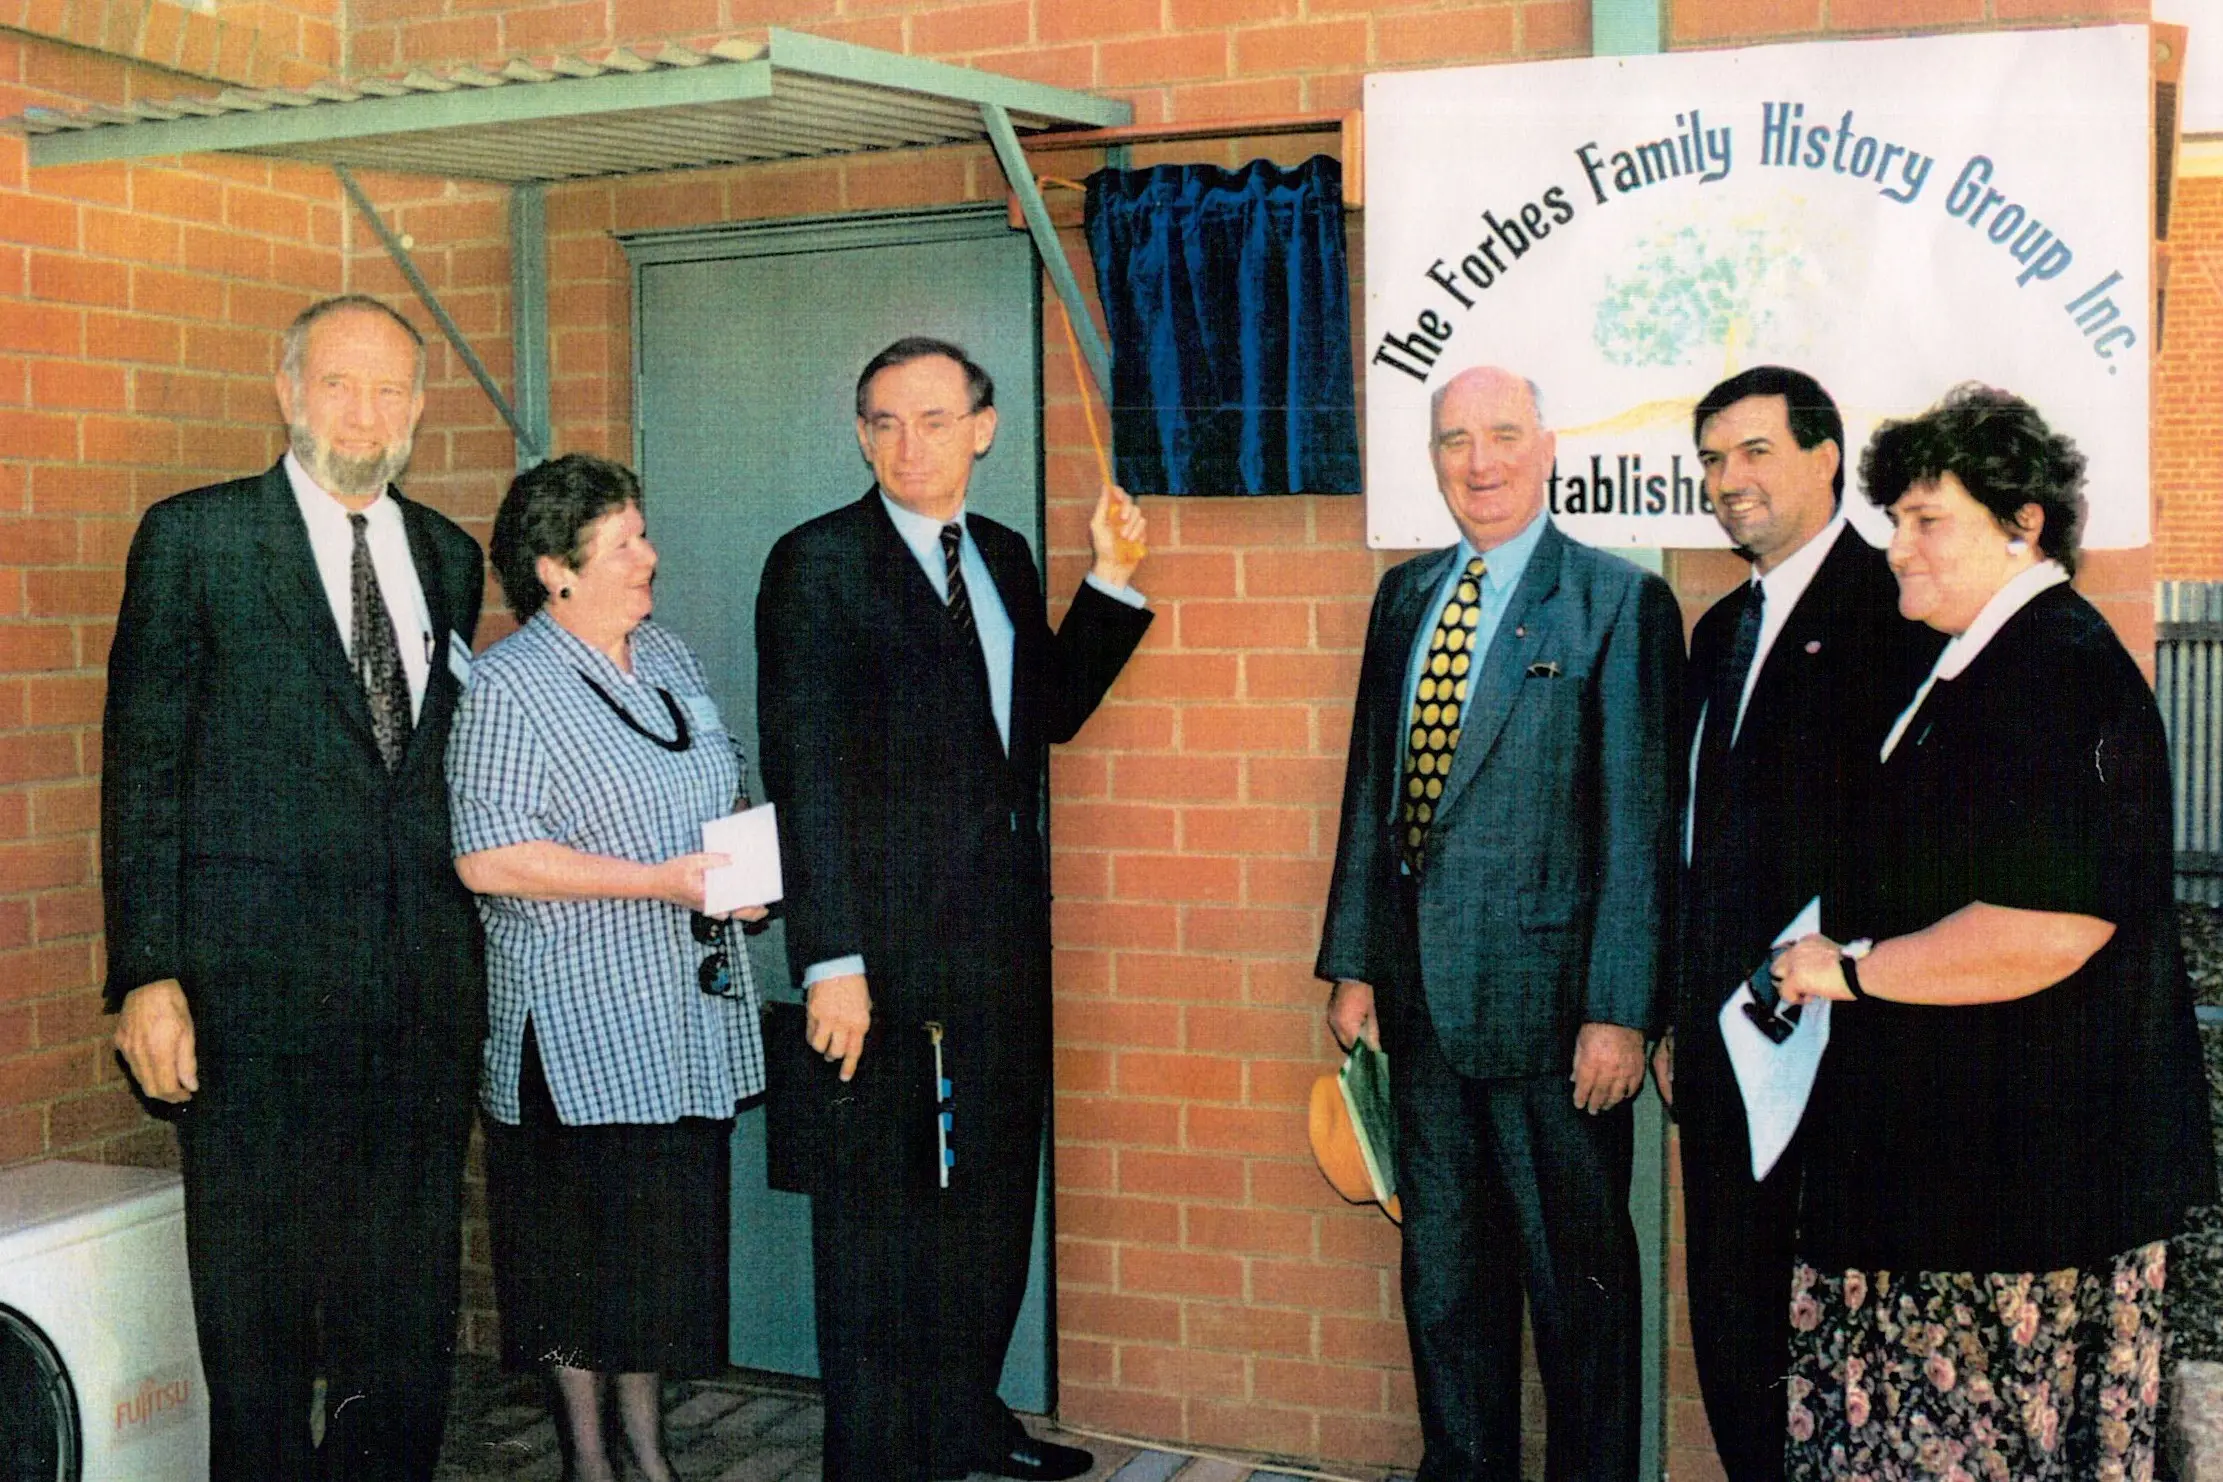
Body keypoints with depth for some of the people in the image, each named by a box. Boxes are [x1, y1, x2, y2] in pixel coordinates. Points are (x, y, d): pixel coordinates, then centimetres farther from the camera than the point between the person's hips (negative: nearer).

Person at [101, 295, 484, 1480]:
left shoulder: (447, 557, 14)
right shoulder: (196, 536, 0)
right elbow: (142, 763, -2)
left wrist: (462, 943, 11)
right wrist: (146, 972, -9)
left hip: (425, 981, 4)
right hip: (258, 981, -4)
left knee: (410, 1306, 10)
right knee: (258, 1318, 5)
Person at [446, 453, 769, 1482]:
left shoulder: (669, 660, 12)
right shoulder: (508, 685, -11)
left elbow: (719, 791, 24)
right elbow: (487, 857, -18)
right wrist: (660, 880, -20)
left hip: (686, 1013, 7)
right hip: (580, 1023, -7)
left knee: (671, 1240, 11)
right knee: (583, 1244, 2)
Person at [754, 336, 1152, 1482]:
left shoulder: (1002, 556, 12)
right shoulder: (818, 564, -8)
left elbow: (1050, 711, 16)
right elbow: (804, 771, -13)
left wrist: (1111, 582, 5)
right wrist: (831, 961, -18)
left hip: (1004, 934, 7)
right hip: (892, 945, -7)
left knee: (992, 1192, 17)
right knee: (882, 1208, 4)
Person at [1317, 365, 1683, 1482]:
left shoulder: (1619, 601, -7)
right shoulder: (1404, 595, 11)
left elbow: (1640, 820, -10)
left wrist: (1621, 1010, -14)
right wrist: (1353, 965, 9)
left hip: (1549, 1001, -5)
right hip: (1422, 997, 6)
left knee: (1578, 1277, 8)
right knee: (1443, 1270, 17)